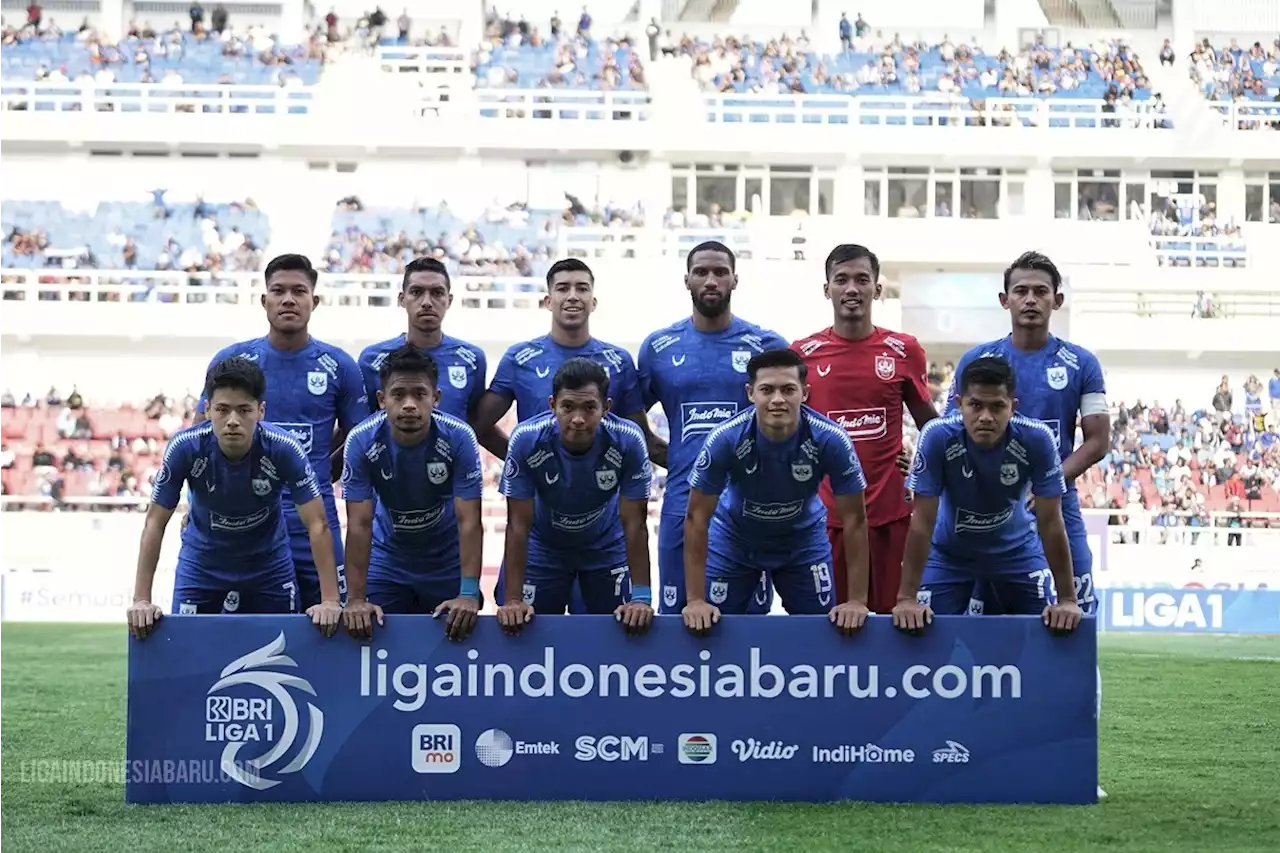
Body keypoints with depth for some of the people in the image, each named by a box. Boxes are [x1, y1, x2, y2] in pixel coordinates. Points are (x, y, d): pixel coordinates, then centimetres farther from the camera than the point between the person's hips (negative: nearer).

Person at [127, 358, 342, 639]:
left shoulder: (285, 449, -28)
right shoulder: (184, 447, -26)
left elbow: (318, 525, -23)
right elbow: (155, 523, -19)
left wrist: (330, 601, -29)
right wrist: (141, 600, -23)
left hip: (269, 563, 0)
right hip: (202, 561, 0)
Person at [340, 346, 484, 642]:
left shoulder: (459, 438, -25)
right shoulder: (361, 441, -23)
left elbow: (469, 521, -24)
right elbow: (359, 525, -21)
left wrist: (469, 594, -33)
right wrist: (356, 599, -26)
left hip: (447, 560, 0)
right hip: (388, 559, 1)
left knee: (453, 634, 5)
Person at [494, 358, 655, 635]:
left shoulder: (628, 442, -30)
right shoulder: (526, 440, -31)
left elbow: (635, 522, -23)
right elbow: (518, 524, -25)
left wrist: (641, 597, -26)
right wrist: (513, 600, -27)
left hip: (606, 546, 0)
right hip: (543, 546, 0)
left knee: (626, 628, 2)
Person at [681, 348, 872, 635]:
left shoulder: (831, 439, -29)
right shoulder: (725, 438, -30)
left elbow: (854, 519, -20)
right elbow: (697, 518, -22)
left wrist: (857, 601, -21)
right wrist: (696, 600, -24)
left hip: (804, 539, 1)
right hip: (734, 537, -1)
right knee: (710, 629, 0)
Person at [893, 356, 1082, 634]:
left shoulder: (1037, 440, -28)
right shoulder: (937, 436, -30)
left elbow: (1050, 522, -21)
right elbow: (923, 522, -26)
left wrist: (1067, 599, -20)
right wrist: (907, 598, -26)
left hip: (1017, 549, 1)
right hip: (949, 551, -1)